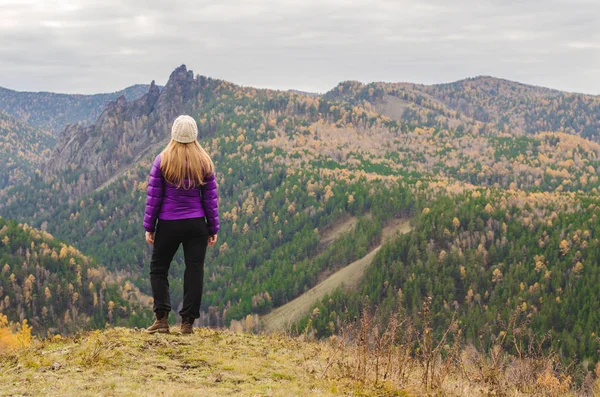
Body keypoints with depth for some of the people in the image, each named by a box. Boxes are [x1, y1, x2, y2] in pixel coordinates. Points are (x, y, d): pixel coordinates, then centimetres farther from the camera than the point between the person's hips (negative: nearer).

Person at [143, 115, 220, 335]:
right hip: (196, 225, 1)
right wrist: (213, 228, 11)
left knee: (158, 268, 11)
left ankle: (162, 318, 1)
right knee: (194, 271, 5)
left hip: (168, 224, -1)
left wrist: (149, 227, 4)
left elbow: (153, 197, -2)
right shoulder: (204, 162, 2)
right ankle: (188, 322, 5)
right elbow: (211, 198, 4)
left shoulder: (163, 160, -3)